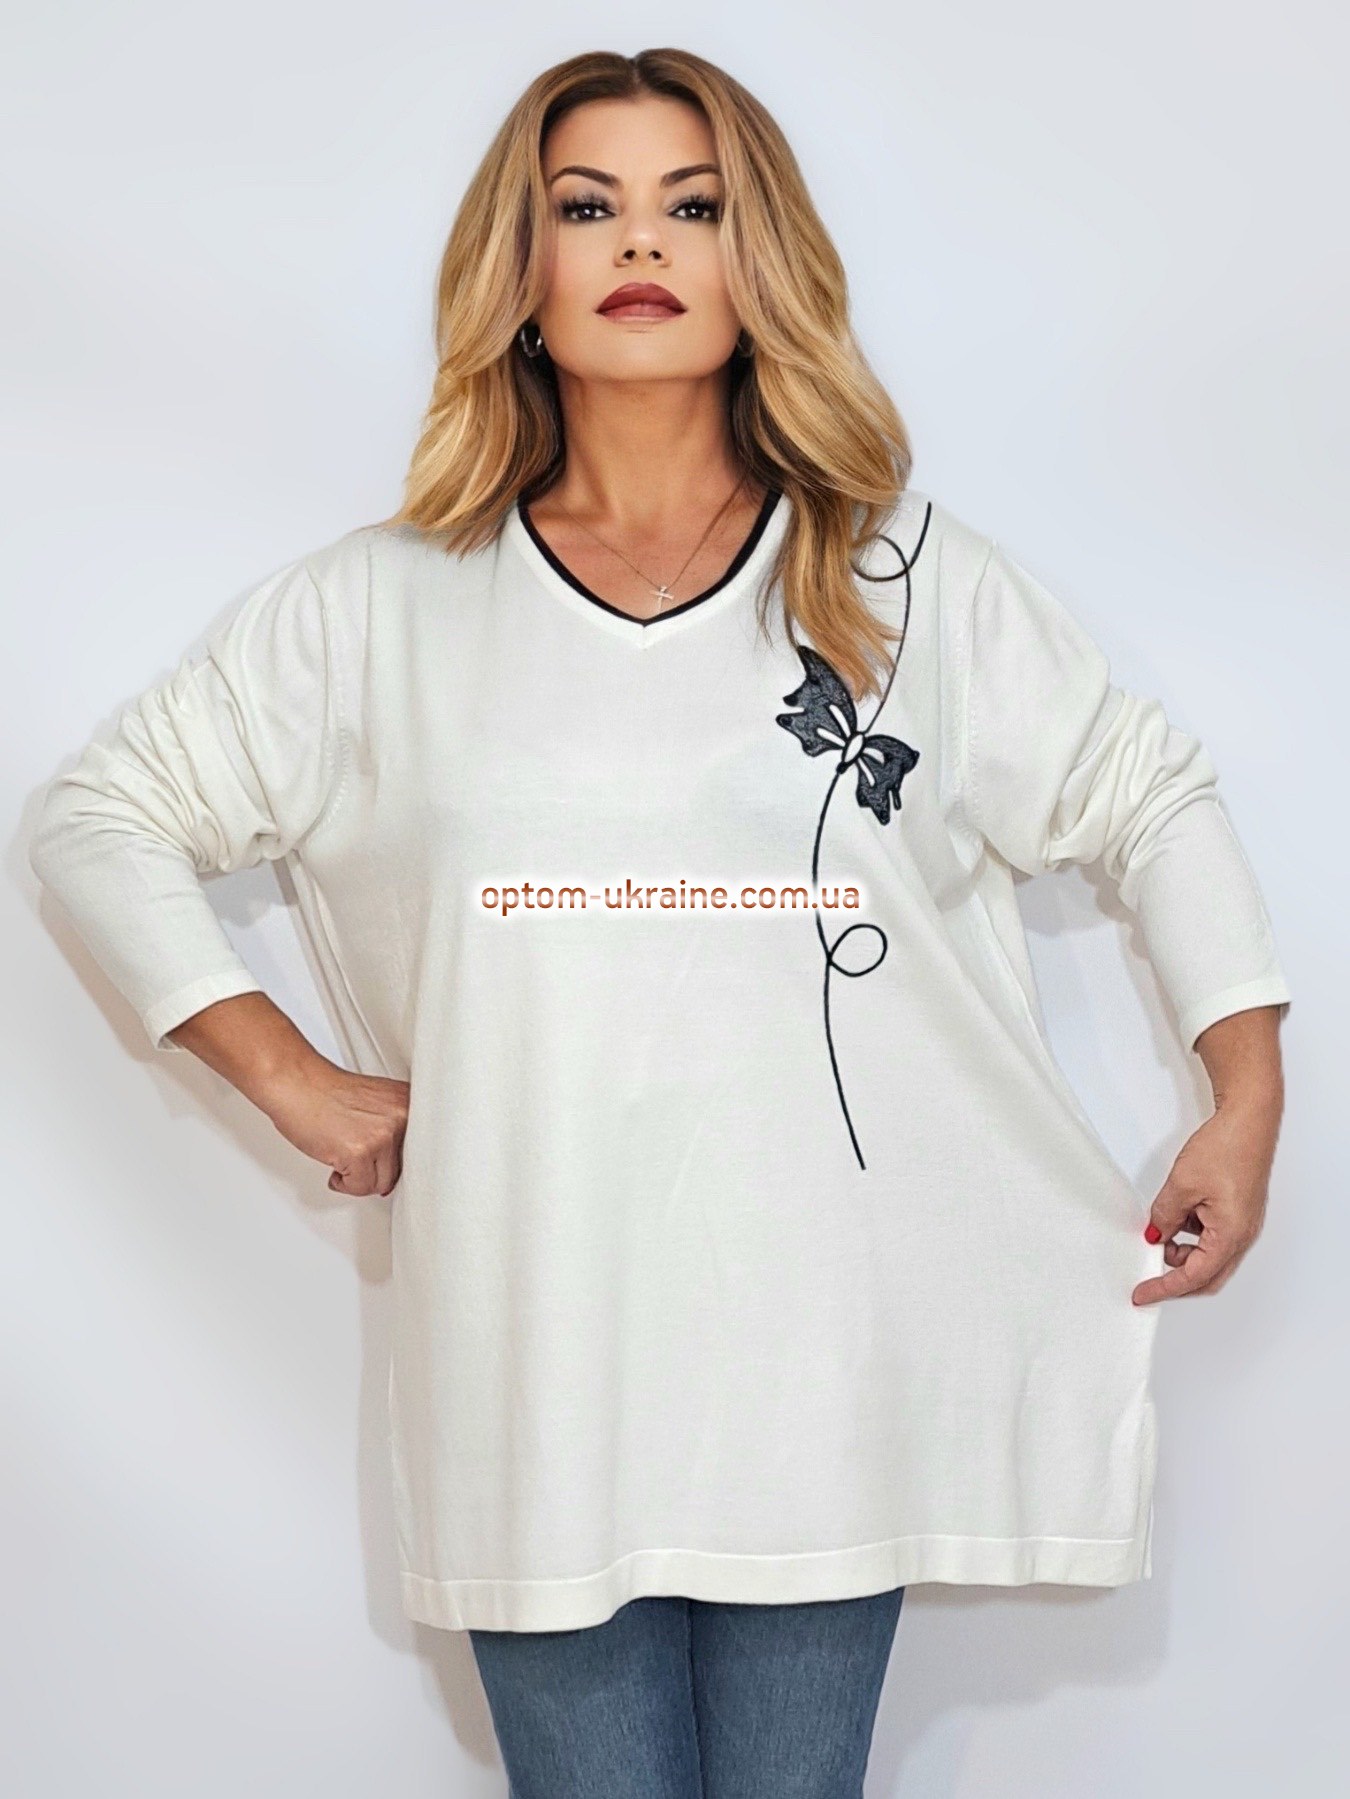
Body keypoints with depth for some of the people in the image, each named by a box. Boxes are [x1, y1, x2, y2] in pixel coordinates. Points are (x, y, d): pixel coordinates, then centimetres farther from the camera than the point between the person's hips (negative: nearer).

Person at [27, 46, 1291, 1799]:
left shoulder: (913, 577, 6)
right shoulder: (383, 608, 5)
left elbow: (1149, 794, 15)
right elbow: (103, 819, 10)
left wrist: (1249, 1094, 6)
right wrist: (288, 1076, 1)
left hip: (827, 1357, 0)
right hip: (535, 1368, 0)